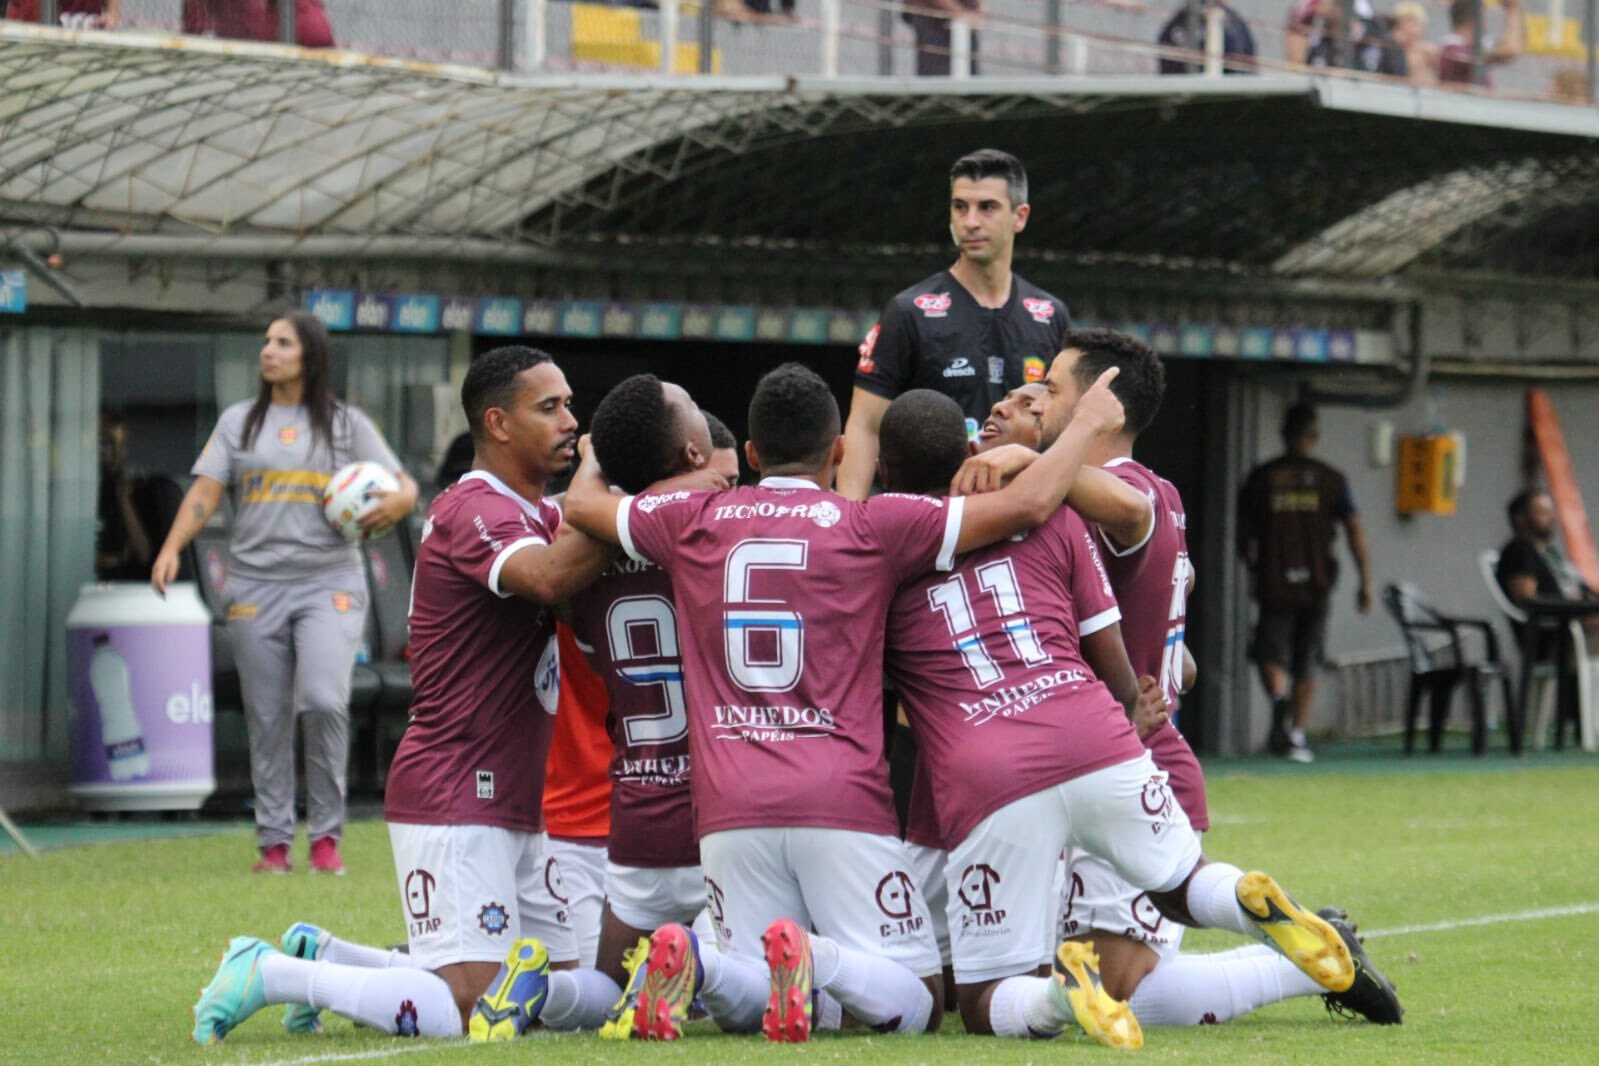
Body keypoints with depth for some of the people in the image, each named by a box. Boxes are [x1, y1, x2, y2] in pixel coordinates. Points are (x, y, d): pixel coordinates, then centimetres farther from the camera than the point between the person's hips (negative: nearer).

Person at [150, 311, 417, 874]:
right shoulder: (239, 422, 12)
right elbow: (204, 493, 4)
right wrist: (172, 548, -12)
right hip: (255, 586, 2)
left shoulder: (346, 424, 9)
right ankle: (274, 842, 8)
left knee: (324, 700, -20)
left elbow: (405, 486, 8)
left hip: (329, 582, -2)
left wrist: (395, 502, -16)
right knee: (268, 720, 1)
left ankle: (326, 835, -8)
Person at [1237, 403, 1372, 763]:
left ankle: (1279, 697, -32)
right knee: (1306, 662, 13)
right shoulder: (1330, 479, 3)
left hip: (1275, 584, -1)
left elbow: (1245, 533, 10)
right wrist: (1365, 580, 0)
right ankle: (1297, 734, 12)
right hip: (1316, 584, 1)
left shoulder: (1262, 477, 4)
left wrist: (1253, 570, 27)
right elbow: (1354, 529, -3)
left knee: (1272, 654, 0)